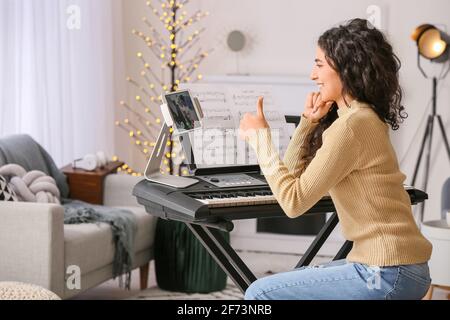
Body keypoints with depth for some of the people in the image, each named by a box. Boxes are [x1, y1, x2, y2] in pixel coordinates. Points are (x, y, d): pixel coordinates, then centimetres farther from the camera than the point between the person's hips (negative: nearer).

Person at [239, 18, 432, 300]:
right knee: (283, 284, 23)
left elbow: (293, 201, -17)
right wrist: (308, 123, 3)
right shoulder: (362, 118, 14)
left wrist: (261, 136, -9)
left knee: (260, 293, -5)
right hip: (392, 265, 10)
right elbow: (294, 174, 16)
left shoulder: (351, 126, -17)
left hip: (388, 275, -10)